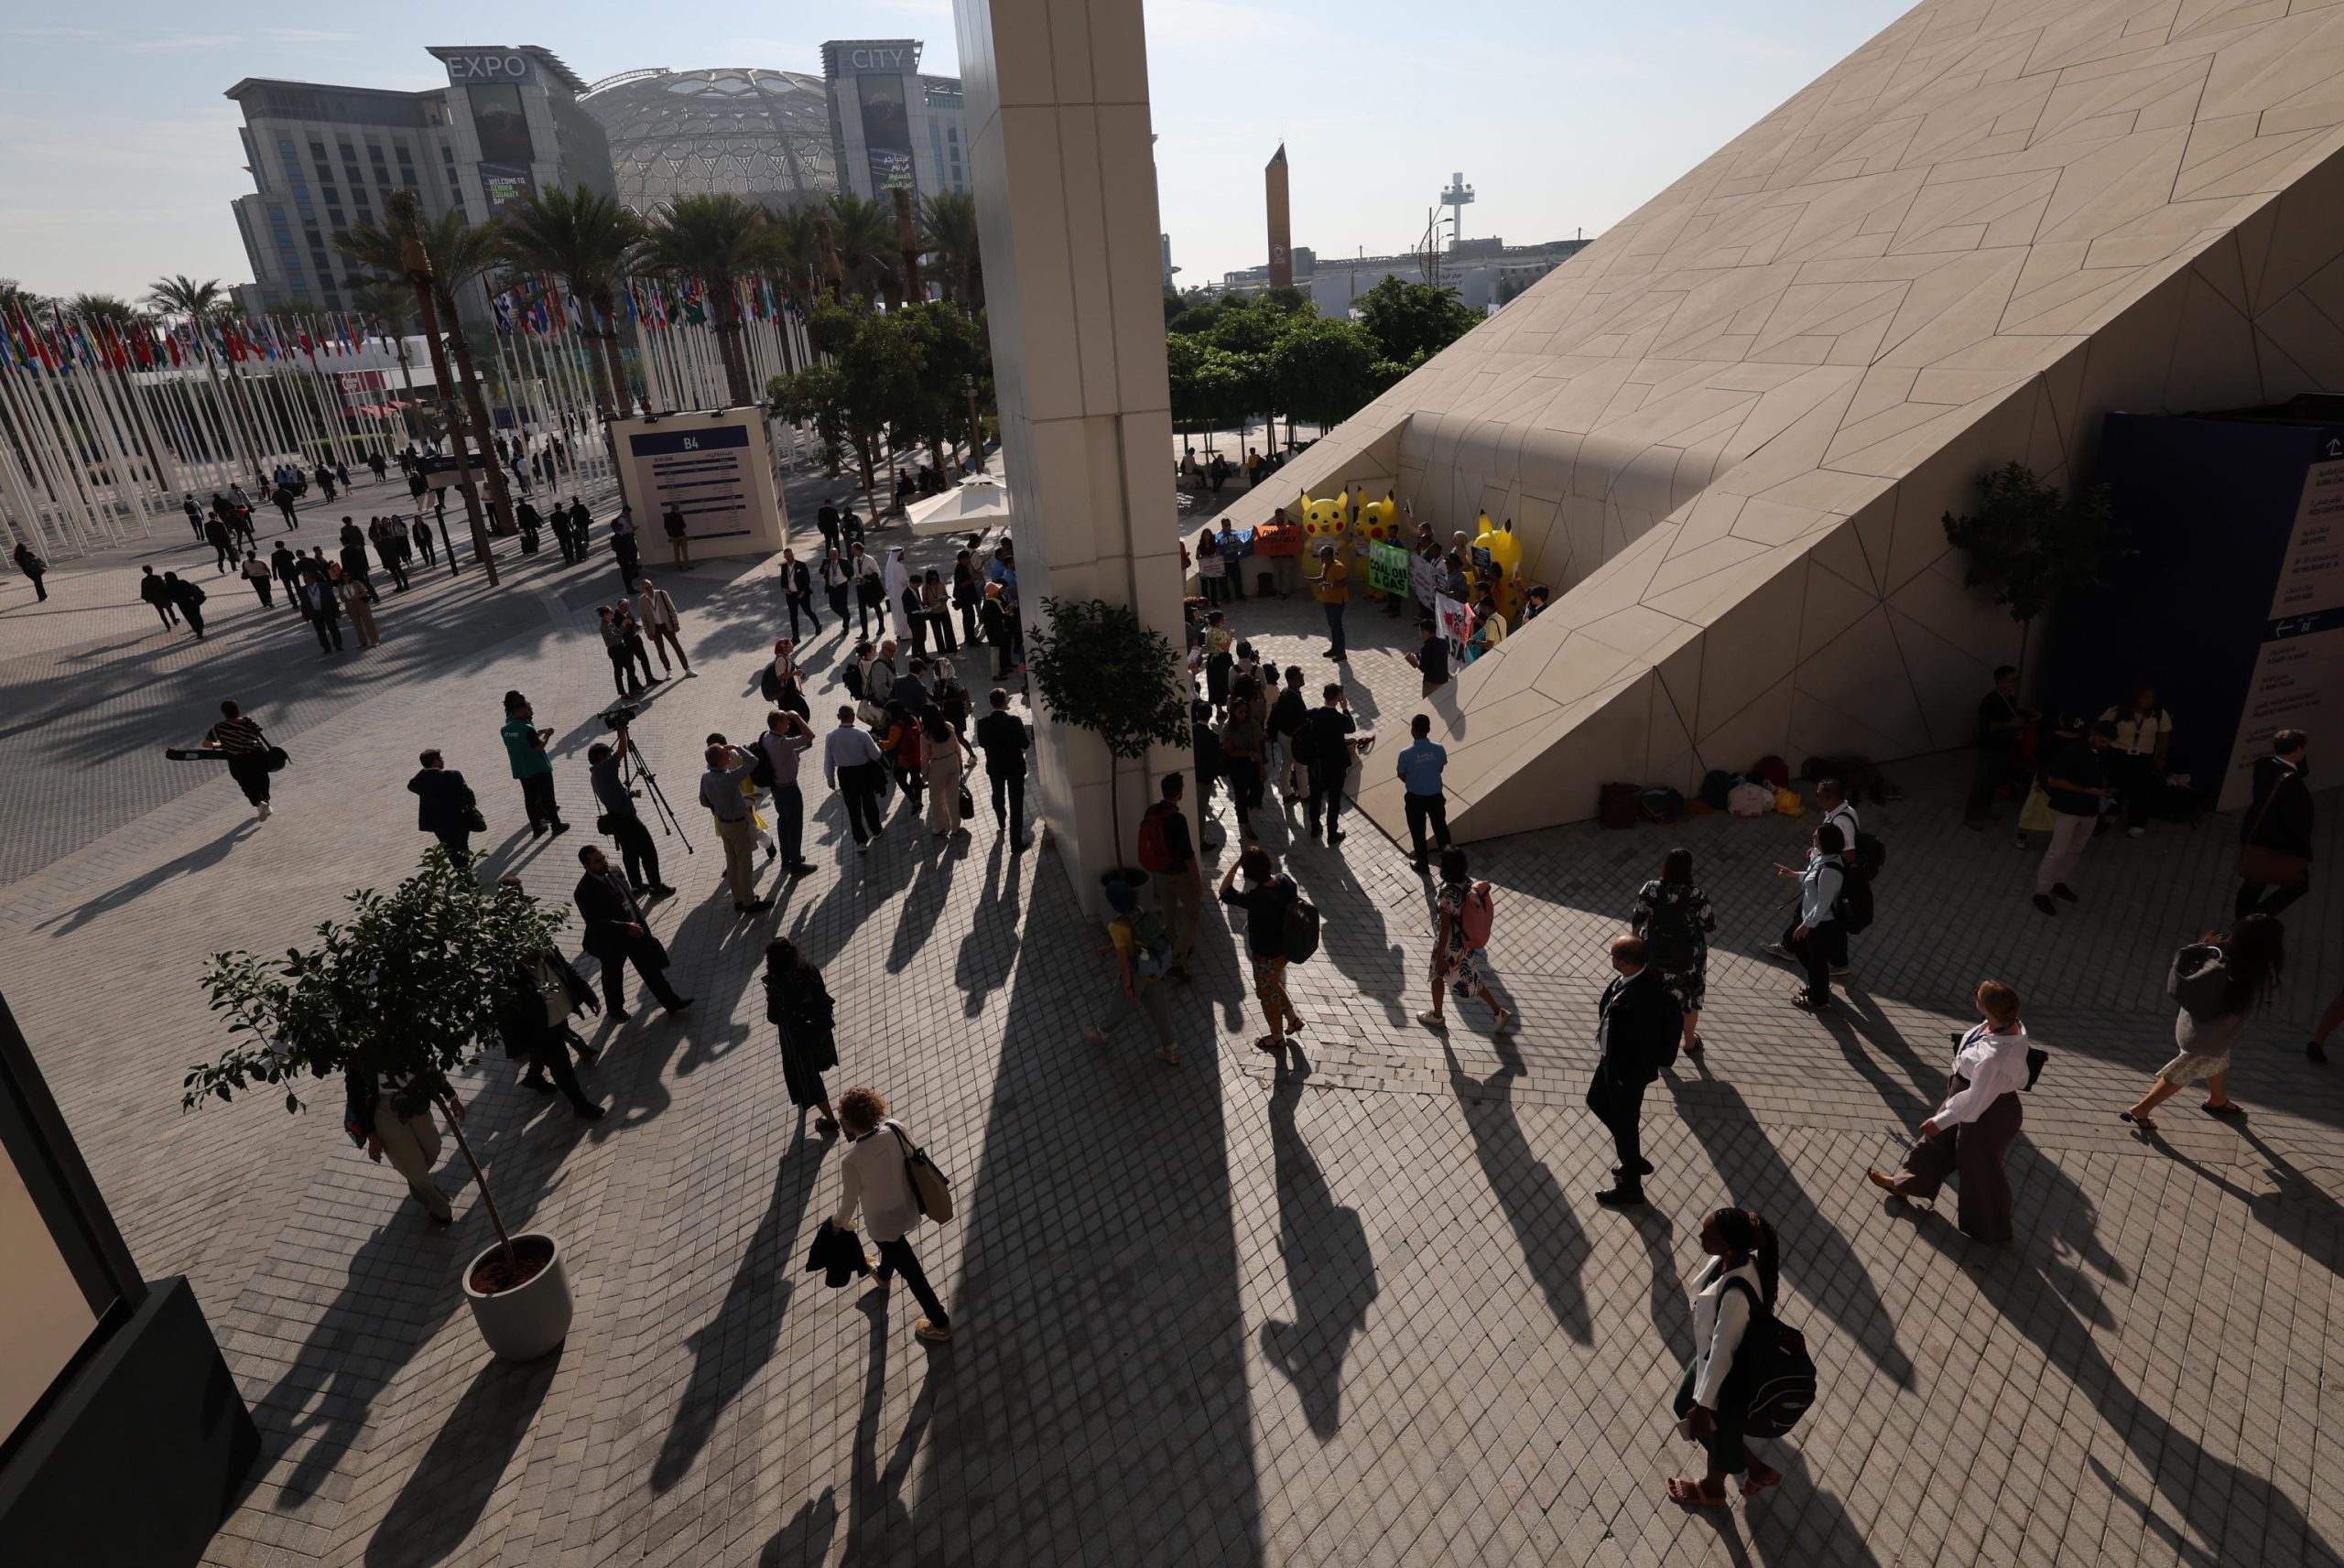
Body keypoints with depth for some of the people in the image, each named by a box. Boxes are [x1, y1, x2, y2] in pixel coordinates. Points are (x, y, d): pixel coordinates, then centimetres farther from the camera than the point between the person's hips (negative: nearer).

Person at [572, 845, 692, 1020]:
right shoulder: (584, 891, -27)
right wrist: (625, 927, -34)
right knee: (613, 976, 19)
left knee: (651, 968, 13)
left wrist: (640, 924, 11)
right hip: (611, 940, -5)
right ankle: (614, 1009, 44)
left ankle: (671, 1002, 24)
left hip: (634, 929, 6)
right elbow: (595, 922, -30)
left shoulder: (613, 872, -5)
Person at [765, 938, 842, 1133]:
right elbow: (822, 995, -5)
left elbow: (772, 1017, -19)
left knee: (806, 1076, 15)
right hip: (820, 1024, 6)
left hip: (796, 1037, -6)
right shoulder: (810, 970, -19)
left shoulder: (777, 986, -32)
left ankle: (830, 1119, 25)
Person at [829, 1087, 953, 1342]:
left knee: (910, 1270, 14)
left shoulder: (851, 1161, -34)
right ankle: (884, 1276, 70)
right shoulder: (896, 1128, -22)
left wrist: (839, 1222, 6)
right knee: (892, 1244, 38)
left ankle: (940, 1324, 31)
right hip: (908, 1207, 6)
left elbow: (850, 1200, -16)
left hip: (883, 1221, -6)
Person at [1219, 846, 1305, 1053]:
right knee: (1273, 985, 32)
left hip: (1267, 956, -7)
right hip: (1285, 947, 7)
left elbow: (1225, 892, -25)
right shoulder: (1285, 880, -16)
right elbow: (1295, 903, 3)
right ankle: (1293, 1018, 48)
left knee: (1268, 994, 19)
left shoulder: (1256, 898, -37)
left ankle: (1277, 1038, 41)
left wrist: (1235, 864, -23)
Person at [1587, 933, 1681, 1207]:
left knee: (1624, 1123, 13)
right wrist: (1607, 1056, 16)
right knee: (1597, 1102, 27)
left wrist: (1627, 1079, -17)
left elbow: (1647, 1046, -29)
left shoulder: (1642, 998, -39)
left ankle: (1631, 1187, 39)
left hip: (1629, 1068, -9)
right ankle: (1635, 1161, 46)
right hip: (1613, 1058, 9)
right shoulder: (1639, 973, -11)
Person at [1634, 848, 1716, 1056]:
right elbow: (1711, 925, -13)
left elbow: (1637, 920, -6)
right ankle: (1690, 1043, 42)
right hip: (1687, 957, -2)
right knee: (1690, 999, 23)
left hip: (1654, 953, 2)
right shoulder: (1695, 895, -24)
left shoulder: (1650, 889, -18)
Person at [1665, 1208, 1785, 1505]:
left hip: (1726, 1372, -8)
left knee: (1717, 1429, 22)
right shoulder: (1734, 1258, -17)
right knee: (1684, 1406, 28)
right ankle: (1757, 1470, 47)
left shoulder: (1735, 1294, -42)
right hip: (1709, 1354, 8)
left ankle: (1712, 1488, 53)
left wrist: (1704, 1406, -20)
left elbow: (1722, 1353, -31)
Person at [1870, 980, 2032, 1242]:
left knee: (1980, 1168, 18)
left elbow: (1976, 1100, -30)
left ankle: (1991, 1230, 45)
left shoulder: (1993, 1059, -43)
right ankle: (1905, 1184, 52)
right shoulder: (2013, 1024, -17)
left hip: (1986, 1115, -9)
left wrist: (1940, 1120, -17)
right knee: (1939, 1141, 28)